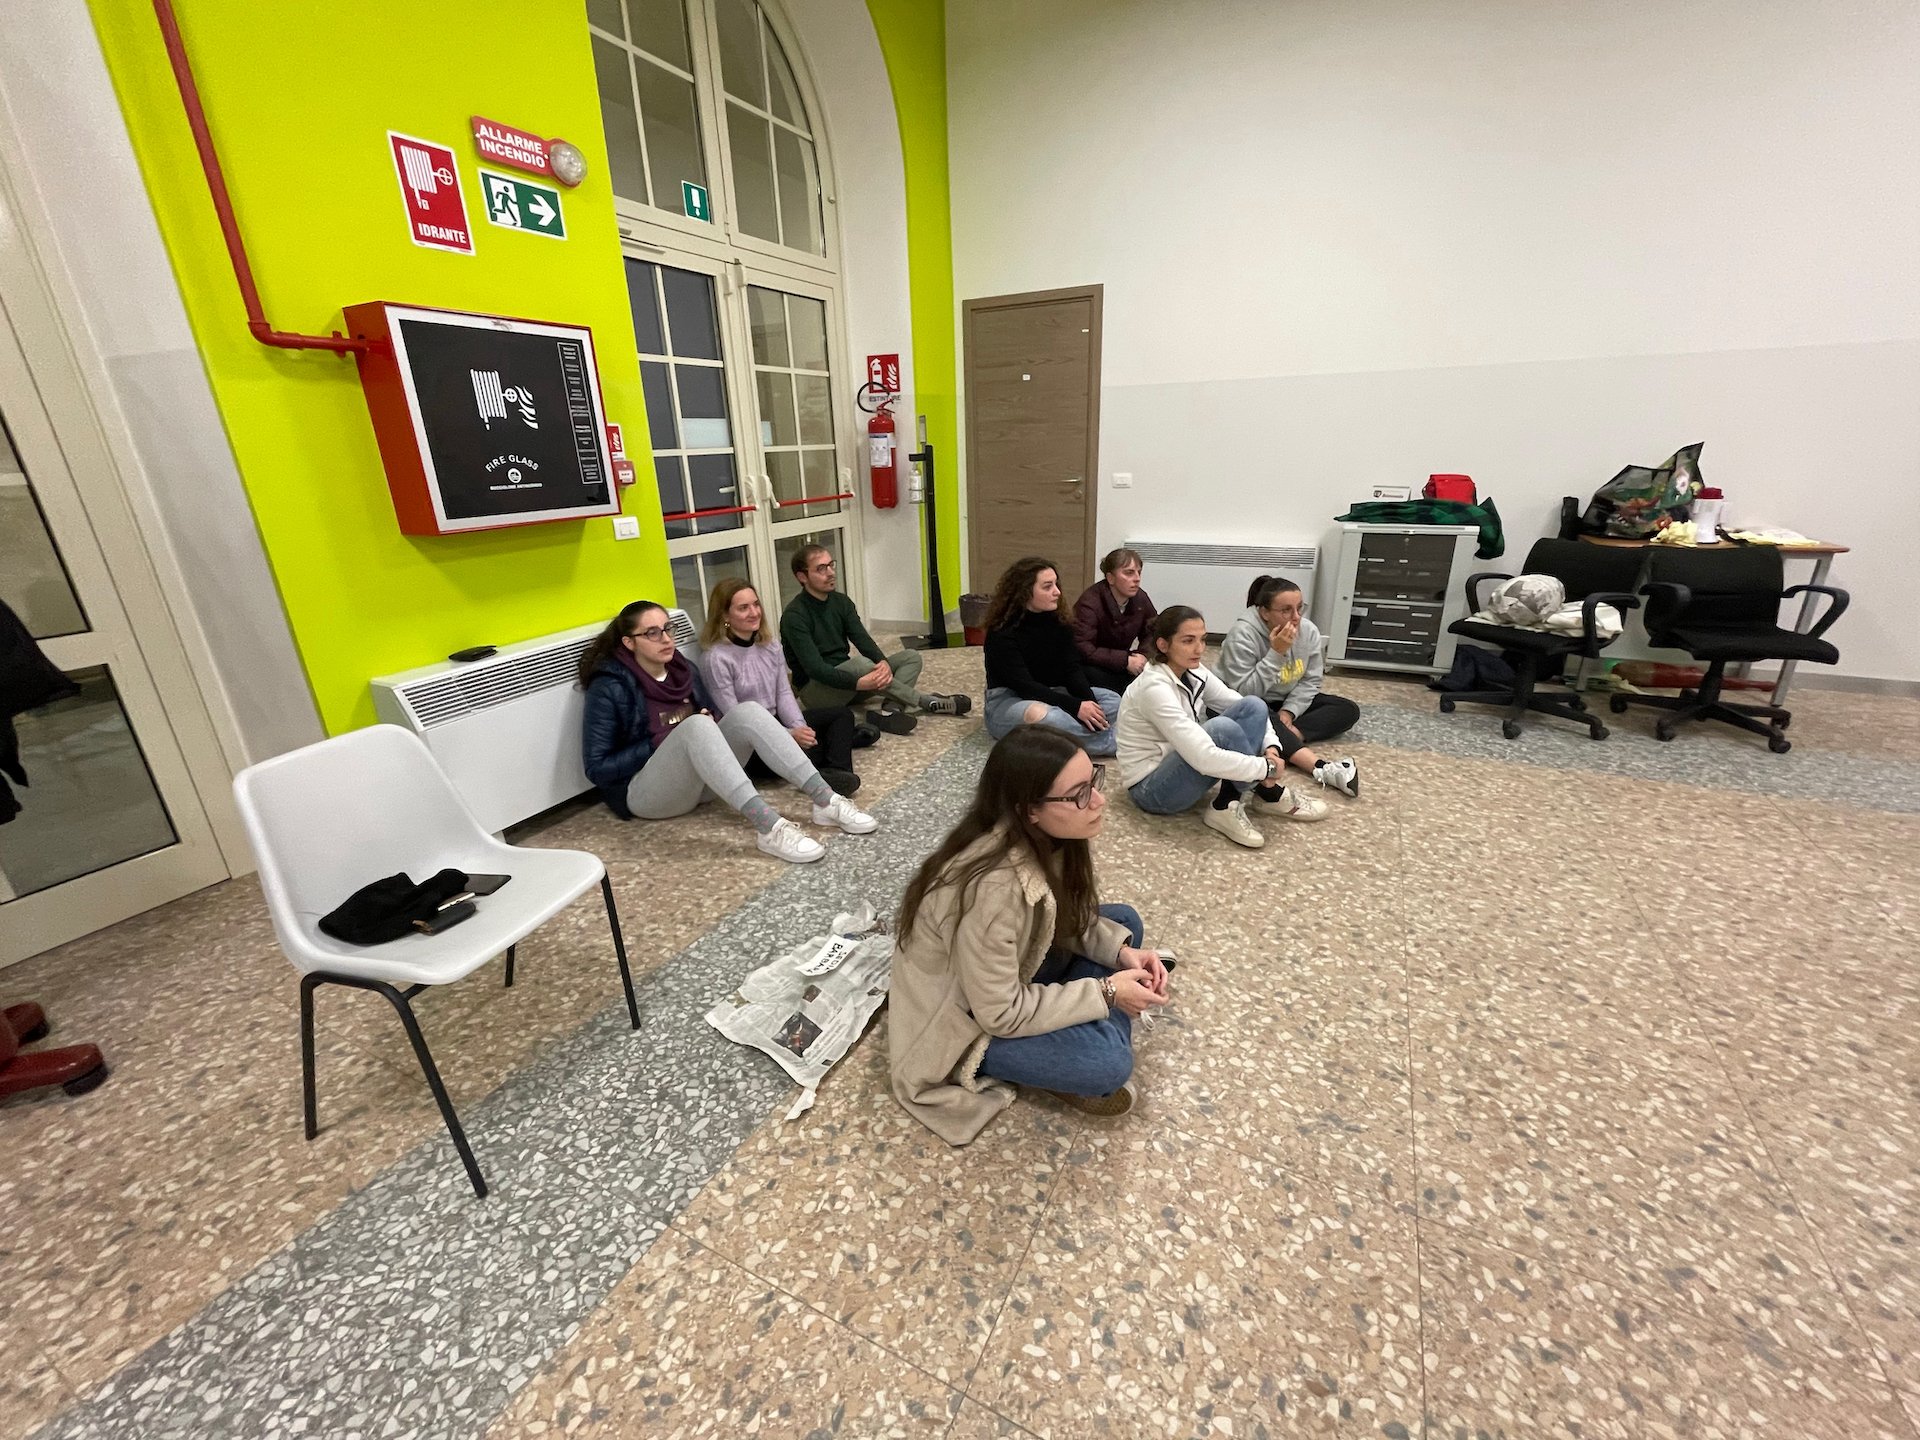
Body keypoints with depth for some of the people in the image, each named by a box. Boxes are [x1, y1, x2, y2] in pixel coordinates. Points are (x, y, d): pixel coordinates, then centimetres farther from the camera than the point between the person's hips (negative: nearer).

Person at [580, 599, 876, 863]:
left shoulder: (682, 670, 7)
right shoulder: (609, 688, -11)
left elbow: (712, 718, 18)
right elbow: (597, 769, -12)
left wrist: (710, 722, -6)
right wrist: (658, 744, -17)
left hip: (697, 780, 6)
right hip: (644, 791, -6)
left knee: (747, 711, -20)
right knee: (695, 726, -35)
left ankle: (826, 801, -28)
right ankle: (770, 827, -47)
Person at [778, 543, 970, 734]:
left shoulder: (841, 602, 5)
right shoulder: (794, 616, -17)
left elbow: (862, 639, -6)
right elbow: (815, 668, -26)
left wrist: (883, 662, -28)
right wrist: (859, 683, -39)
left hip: (846, 676, 8)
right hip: (815, 689, -8)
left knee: (911, 657, -5)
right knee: (859, 664, -37)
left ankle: (891, 709, -34)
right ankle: (929, 703, -26)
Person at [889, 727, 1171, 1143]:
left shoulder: (1039, 839, -14)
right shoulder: (995, 886, -38)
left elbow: (1065, 915, 4)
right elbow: (1001, 1013, -28)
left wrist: (1119, 948, -12)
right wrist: (1106, 992, -21)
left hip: (1008, 974, 8)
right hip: (959, 1021, -8)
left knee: (1123, 921, 1)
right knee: (1108, 1061, -25)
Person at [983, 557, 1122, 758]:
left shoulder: (1057, 622, 2)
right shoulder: (1003, 632, -18)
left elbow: (1072, 669, -3)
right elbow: (1023, 685, -25)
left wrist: (1088, 701, -24)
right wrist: (1075, 707, -32)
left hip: (1051, 694, 7)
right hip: (1008, 700, -7)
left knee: (1113, 701, -9)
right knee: (1040, 715, -41)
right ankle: (1116, 741, -28)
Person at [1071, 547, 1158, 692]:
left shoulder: (1141, 598, -4)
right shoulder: (1090, 602, -22)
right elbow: (1083, 649, -30)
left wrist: (1142, 656, -16)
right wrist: (1125, 660, -30)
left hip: (1121, 666, 5)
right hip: (1090, 666, -5)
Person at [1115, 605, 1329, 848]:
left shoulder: (1194, 673, -1)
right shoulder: (1154, 688, -27)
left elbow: (1249, 709, 3)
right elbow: (1204, 758, -34)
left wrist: (1271, 748, -15)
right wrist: (1266, 768, -23)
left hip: (1180, 769, 9)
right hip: (1152, 789, -8)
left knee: (1253, 706, -6)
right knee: (1222, 729, -32)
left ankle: (1227, 807, -9)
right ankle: (1271, 794, -6)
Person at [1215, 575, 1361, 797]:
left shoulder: (1309, 630, -9)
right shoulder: (1243, 635, -26)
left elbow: (1310, 681, -2)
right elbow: (1243, 693, -29)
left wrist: (1289, 712, -19)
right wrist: (1276, 653, -34)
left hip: (1287, 703, 6)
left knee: (1348, 710, -7)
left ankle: (1288, 736, -28)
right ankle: (1322, 768, -48)